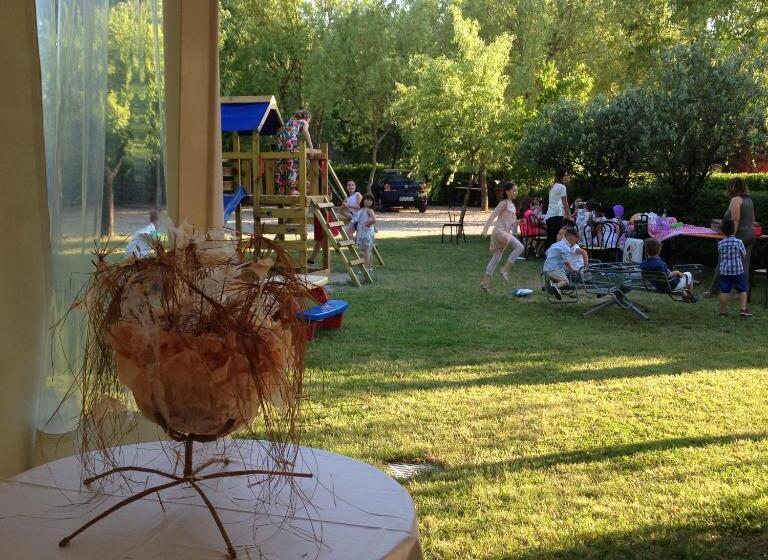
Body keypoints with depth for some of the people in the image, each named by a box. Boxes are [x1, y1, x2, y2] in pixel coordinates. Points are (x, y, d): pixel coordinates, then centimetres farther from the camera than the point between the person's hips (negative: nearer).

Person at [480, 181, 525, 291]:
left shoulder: (512, 205, 18)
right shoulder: (504, 203, -8)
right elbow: (492, 216, -14)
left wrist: (517, 222, 3)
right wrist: (485, 230, -22)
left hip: (506, 232, 9)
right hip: (499, 231, -9)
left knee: (497, 258, 10)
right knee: (519, 246, -22)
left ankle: (485, 281, 14)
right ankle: (505, 270, -17)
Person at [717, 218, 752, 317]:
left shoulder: (720, 244, -2)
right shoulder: (739, 242, -8)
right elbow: (744, 253, 3)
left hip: (724, 271, 2)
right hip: (738, 271, -2)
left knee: (724, 291, 4)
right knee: (742, 290, 8)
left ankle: (723, 311, 9)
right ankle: (743, 309, 4)